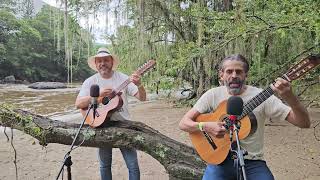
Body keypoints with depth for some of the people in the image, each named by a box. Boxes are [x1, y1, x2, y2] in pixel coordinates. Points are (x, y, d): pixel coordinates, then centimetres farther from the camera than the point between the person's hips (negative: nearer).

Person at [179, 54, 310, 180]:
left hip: (252, 162, 1)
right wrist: (205, 126, -23)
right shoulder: (213, 95, -2)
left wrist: (290, 98, -28)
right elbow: (183, 123, -4)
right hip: (221, 159, 0)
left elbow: (304, 123, -9)